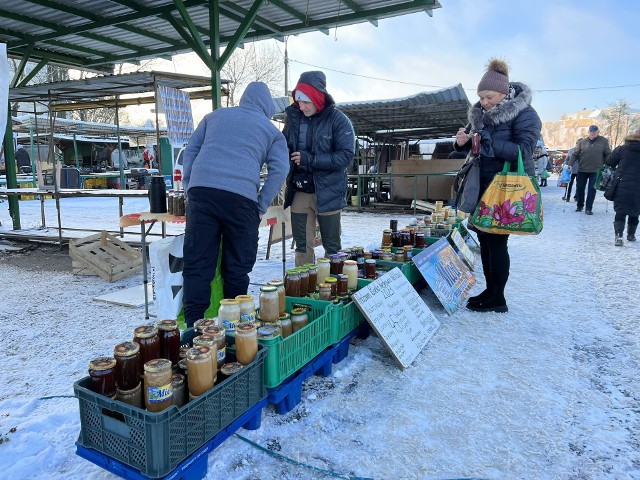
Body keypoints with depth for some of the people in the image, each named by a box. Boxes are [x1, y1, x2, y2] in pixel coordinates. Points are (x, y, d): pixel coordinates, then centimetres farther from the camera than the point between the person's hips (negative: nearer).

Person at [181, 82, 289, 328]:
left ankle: (194, 326, 2)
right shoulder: (272, 130, 19)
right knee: (236, 268, 8)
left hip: (201, 191, 2)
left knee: (197, 264, 3)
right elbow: (279, 169, 5)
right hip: (241, 197, -2)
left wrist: (189, 187, 20)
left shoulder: (215, 116, 27)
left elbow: (191, 150, 22)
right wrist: (261, 207, 7)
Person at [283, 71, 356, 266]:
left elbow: (346, 155, -17)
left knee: (332, 247, 9)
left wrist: (310, 159, -23)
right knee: (302, 245, 11)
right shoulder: (294, 117, 2)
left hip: (327, 193, -4)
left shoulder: (338, 120, -10)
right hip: (299, 193, 4)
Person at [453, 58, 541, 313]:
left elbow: (522, 151, -21)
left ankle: (498, 299, 8)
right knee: (484, 239, 10)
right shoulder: (481, 113, 9)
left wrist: (487, 141, -27)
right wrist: (462, 142, -5)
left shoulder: (524, 114, -11)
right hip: (482, 185, 7)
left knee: (496, 241, -5)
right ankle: (490, 290, 23)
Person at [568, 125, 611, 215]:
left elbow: (608, 154, 3)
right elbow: (575, 154, 3)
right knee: (579, 188, 7)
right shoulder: (582, 142, 2)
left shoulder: (604, 141, 1)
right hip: (582, 170, 1)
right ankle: (580, 205, 25)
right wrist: (570, 164, -7)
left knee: (592, 189, -1)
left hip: (596, 170, -1)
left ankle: (588, 208, 4)